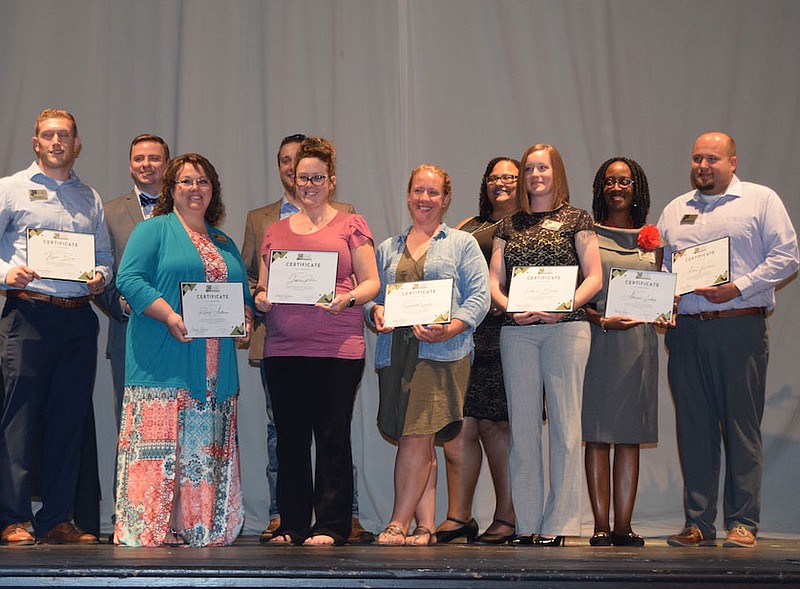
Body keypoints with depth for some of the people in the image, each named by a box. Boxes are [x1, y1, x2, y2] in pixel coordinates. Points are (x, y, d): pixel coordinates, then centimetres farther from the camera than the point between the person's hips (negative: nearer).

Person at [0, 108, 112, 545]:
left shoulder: (90, 198, 19)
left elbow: (105, 255, 21)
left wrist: (101, 276, 1)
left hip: (79, 317, 4)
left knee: (70, 419, 4)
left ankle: (57, 519, 9)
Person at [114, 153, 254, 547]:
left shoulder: (224, 244, 22)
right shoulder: (153, 230, 4)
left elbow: (244, 295, 24)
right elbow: (129, 279, -8)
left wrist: (245, 318, 2)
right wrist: (169, 316, -20)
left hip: (215, 372, 6)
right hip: (163, 364, -6)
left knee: (209, 451, 4)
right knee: (158, 449, -9)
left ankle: (204, 532, 8)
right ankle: (148, 533, -7)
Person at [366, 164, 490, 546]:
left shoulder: (462, 244, 10)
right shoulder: (388, 249, 22)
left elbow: (479, 296, 0)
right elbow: (372, 293, 18)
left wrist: (449, 329, -15)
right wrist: (376, 311, -6)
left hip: (441, 353, -4)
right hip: (395, 352, 4)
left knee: (416, 436, -12)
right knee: (419, 442, 3)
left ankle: (399, 523, -7)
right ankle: (425, 526, 5)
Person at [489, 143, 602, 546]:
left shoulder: (576, 220, 9)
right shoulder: (509, 226, 17)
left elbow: (594, 277, 2)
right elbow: (494, 280, 11)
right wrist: (509, 307, -9)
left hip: (565, 328, -3)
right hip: (517, 331, 3)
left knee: (564, 422, -4)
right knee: (522, 424, 2)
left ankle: (559, 523, 0)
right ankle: (527, 523, 7)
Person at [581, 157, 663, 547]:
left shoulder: (651, 239, 13)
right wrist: (602, 320, -14)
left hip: (639, 341, 3)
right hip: (597, 340, -3)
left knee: (629, 436, 3)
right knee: (597, 434, -4)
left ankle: (623, 525, 6)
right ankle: (600, 525, 0)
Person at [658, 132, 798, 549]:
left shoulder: (761, 201, 7)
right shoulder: (675, 210, 20)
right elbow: (660, 266, 21)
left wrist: (738, 287, -11)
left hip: (739, 326, -4)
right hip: (686, 329, 4)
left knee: (741, 425, -3)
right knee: (693, 427, 3)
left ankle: (743, 522, 2)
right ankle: (698, 522, 8)